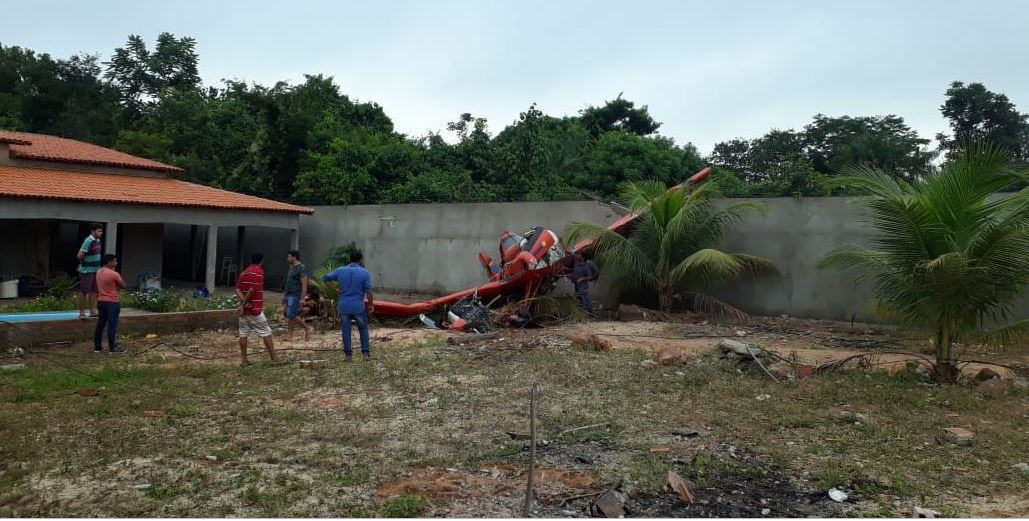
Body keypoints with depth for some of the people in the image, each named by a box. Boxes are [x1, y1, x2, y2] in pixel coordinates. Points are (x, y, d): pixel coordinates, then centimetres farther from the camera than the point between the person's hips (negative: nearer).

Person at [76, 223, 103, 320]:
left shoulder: (98, 241, 9)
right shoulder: (88, 241, -17)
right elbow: (80, 256, -21)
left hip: (96, 270, 8)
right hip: (86, 270, -8)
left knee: (94, 291, 11)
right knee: (84, 291, 0)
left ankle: (92, 311, 18)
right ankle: (81, 313, 6)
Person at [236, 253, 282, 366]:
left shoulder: (243, 273, 13)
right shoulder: (259, 272, -9)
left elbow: (238, 289, 2)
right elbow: (252, 290, -18)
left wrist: (243, 302, -9)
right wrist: (244, 303, -9)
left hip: (244, 309, 7)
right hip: (255, 309, -7)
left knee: (243, 334, 7)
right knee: (266, 333, 0)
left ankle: (244, 359, 8)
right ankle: (274, 358, 1)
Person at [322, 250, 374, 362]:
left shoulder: (340, 271, 2)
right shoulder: (364, 272, -7)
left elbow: (325, 278, 11)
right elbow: (368, 291, -9)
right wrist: (371, 304, 2)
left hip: (344, 306, 2)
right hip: (358, 306, -2)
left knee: (346, 331, 9)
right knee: (363, 330, 12)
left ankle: (348, 354, 10)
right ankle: (366, 353, 12)